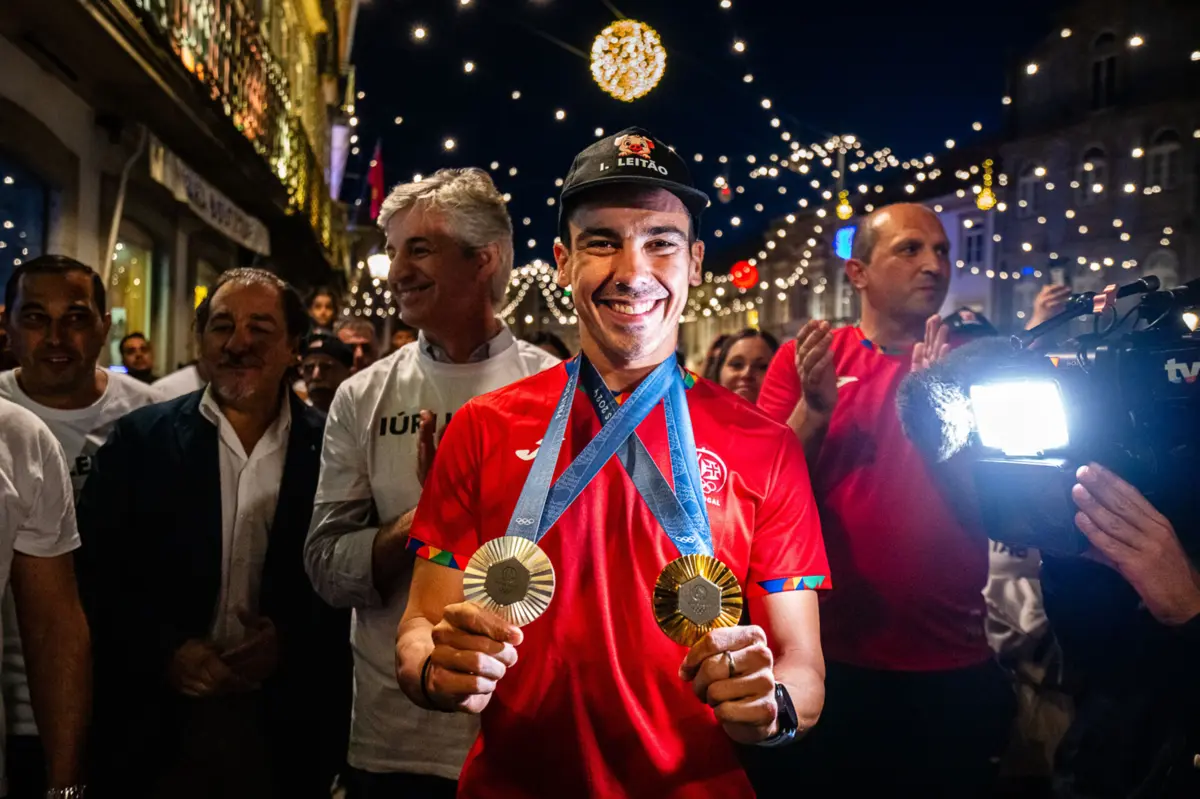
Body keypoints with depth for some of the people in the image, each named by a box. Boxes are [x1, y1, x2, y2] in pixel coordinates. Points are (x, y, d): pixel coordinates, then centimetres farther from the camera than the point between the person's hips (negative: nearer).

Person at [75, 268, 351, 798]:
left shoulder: (331, 448, -3)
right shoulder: (139, 440, 0)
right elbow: (96, 571, -2)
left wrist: (292, 640, -14)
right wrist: (165, 650, -12)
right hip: (158, 719, 1)